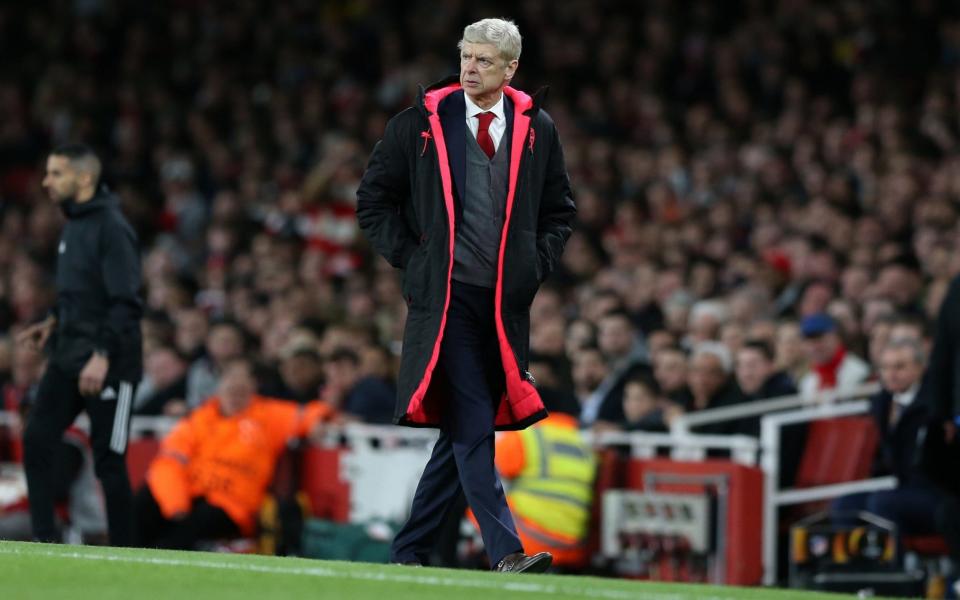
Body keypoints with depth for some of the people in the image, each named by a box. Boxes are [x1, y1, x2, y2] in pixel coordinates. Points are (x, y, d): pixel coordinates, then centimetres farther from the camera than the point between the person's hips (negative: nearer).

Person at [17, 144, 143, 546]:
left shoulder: (111, 228, -15)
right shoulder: (74, 223, 11)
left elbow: (125, 301, -21)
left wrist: (102, 355, -27)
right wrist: (54, 321, 16)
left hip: (108, 365, -8)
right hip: (67, 357, 8)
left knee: (108, 460, -2)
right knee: (37, 440, -3)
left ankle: (122, 553, 7)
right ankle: (45, 539, 1)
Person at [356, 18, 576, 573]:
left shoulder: (537, 129, 8)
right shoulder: (421, 123, 1)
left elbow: (560, 211, 19)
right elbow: (375, 200, 7)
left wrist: (537, 266, 5)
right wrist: (410, 258, -2)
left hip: (508, 301, 3)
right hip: (446, 295, -3)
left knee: (463, 429, 7)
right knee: (471, 428, -12)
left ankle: (410, 550, 18)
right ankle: (505, 551, -17)